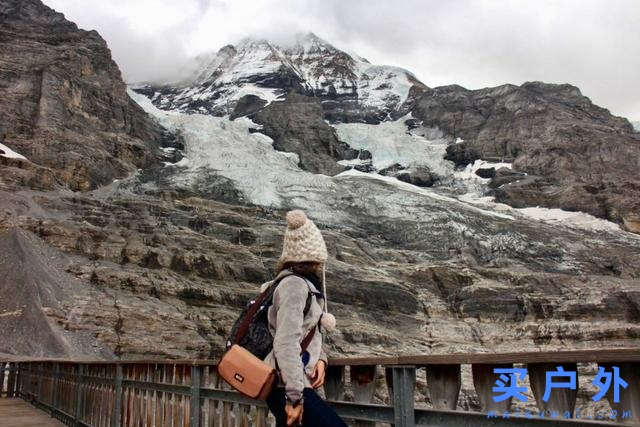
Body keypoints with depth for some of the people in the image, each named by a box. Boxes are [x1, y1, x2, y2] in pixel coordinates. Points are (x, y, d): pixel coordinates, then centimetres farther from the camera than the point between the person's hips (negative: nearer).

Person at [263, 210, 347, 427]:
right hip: (287, 385, -9)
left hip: (289, 384, 9)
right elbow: (286, 343, -23)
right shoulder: (294, 284, -16)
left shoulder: (306, 283, 13)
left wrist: (320, 358, 4)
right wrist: (294, 395, -23)